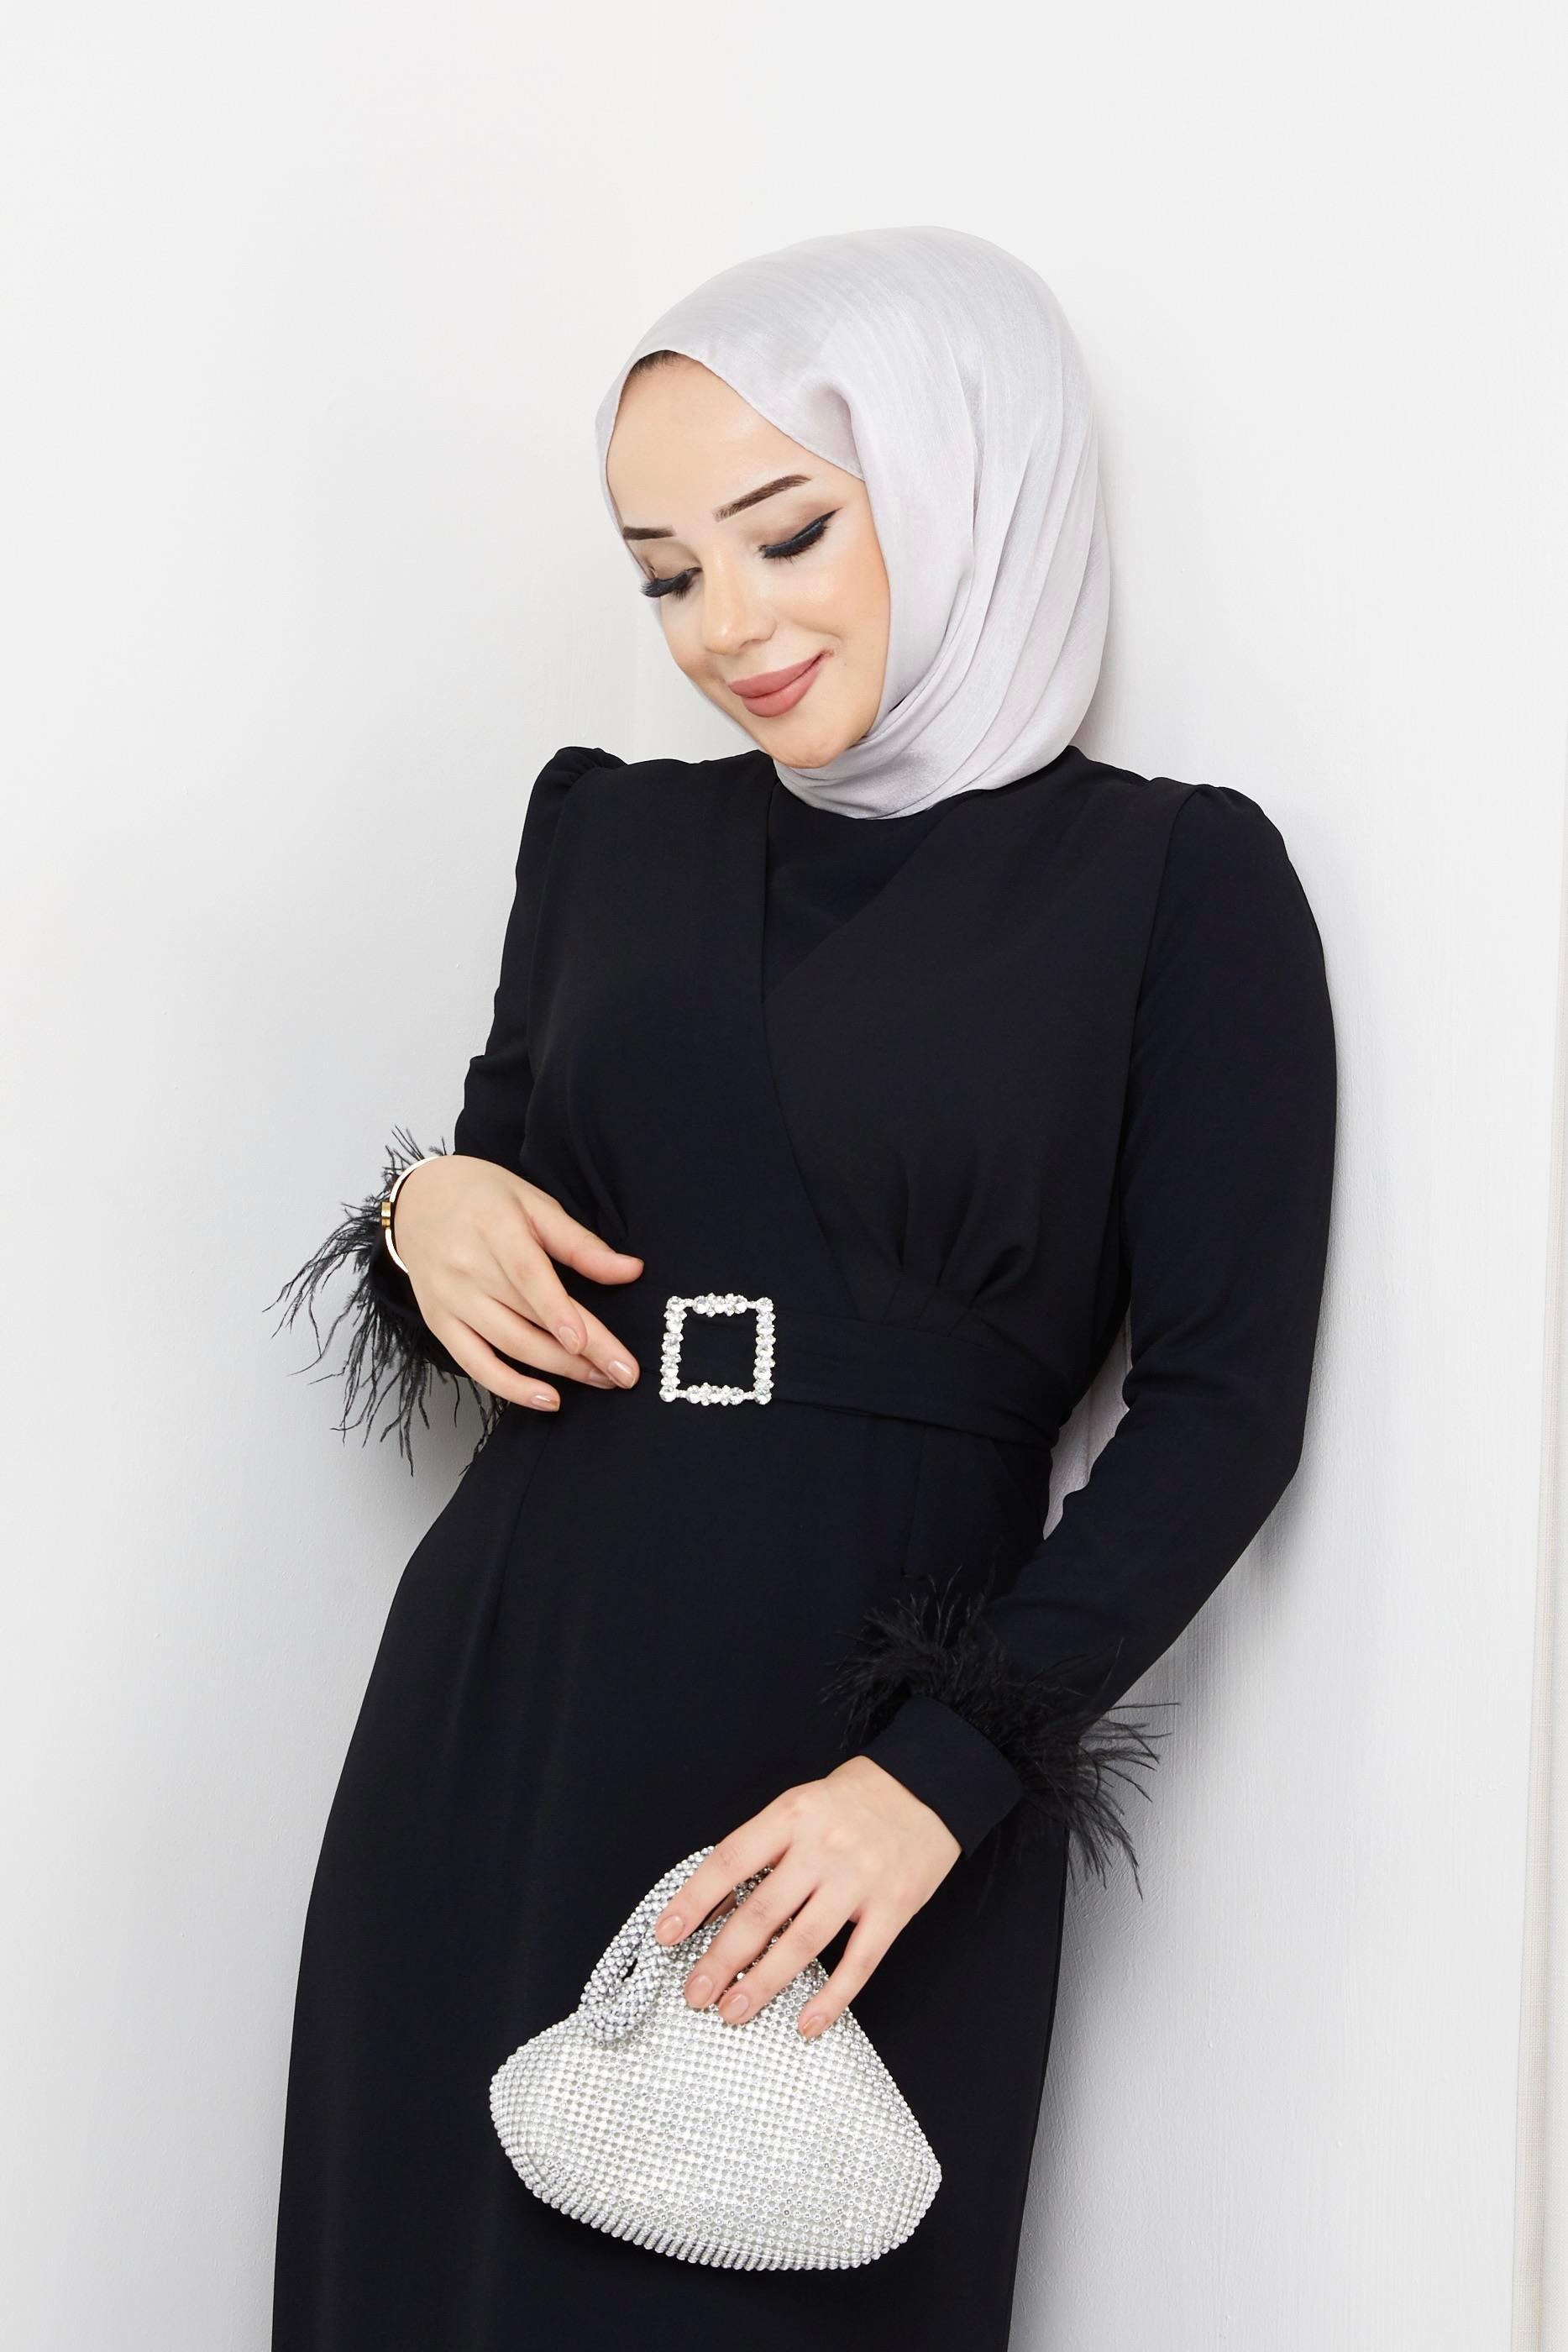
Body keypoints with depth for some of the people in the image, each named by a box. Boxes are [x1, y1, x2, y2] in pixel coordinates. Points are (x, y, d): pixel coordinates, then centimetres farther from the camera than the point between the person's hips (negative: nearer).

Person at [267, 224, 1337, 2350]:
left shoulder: (1176, 880, -3)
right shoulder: (610, 832, 11)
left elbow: (1225, 1402, -8)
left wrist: (943, 1772, -18)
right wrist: (429, 1214, -4)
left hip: (872, 1756, -4)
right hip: (507, 1699, 4)